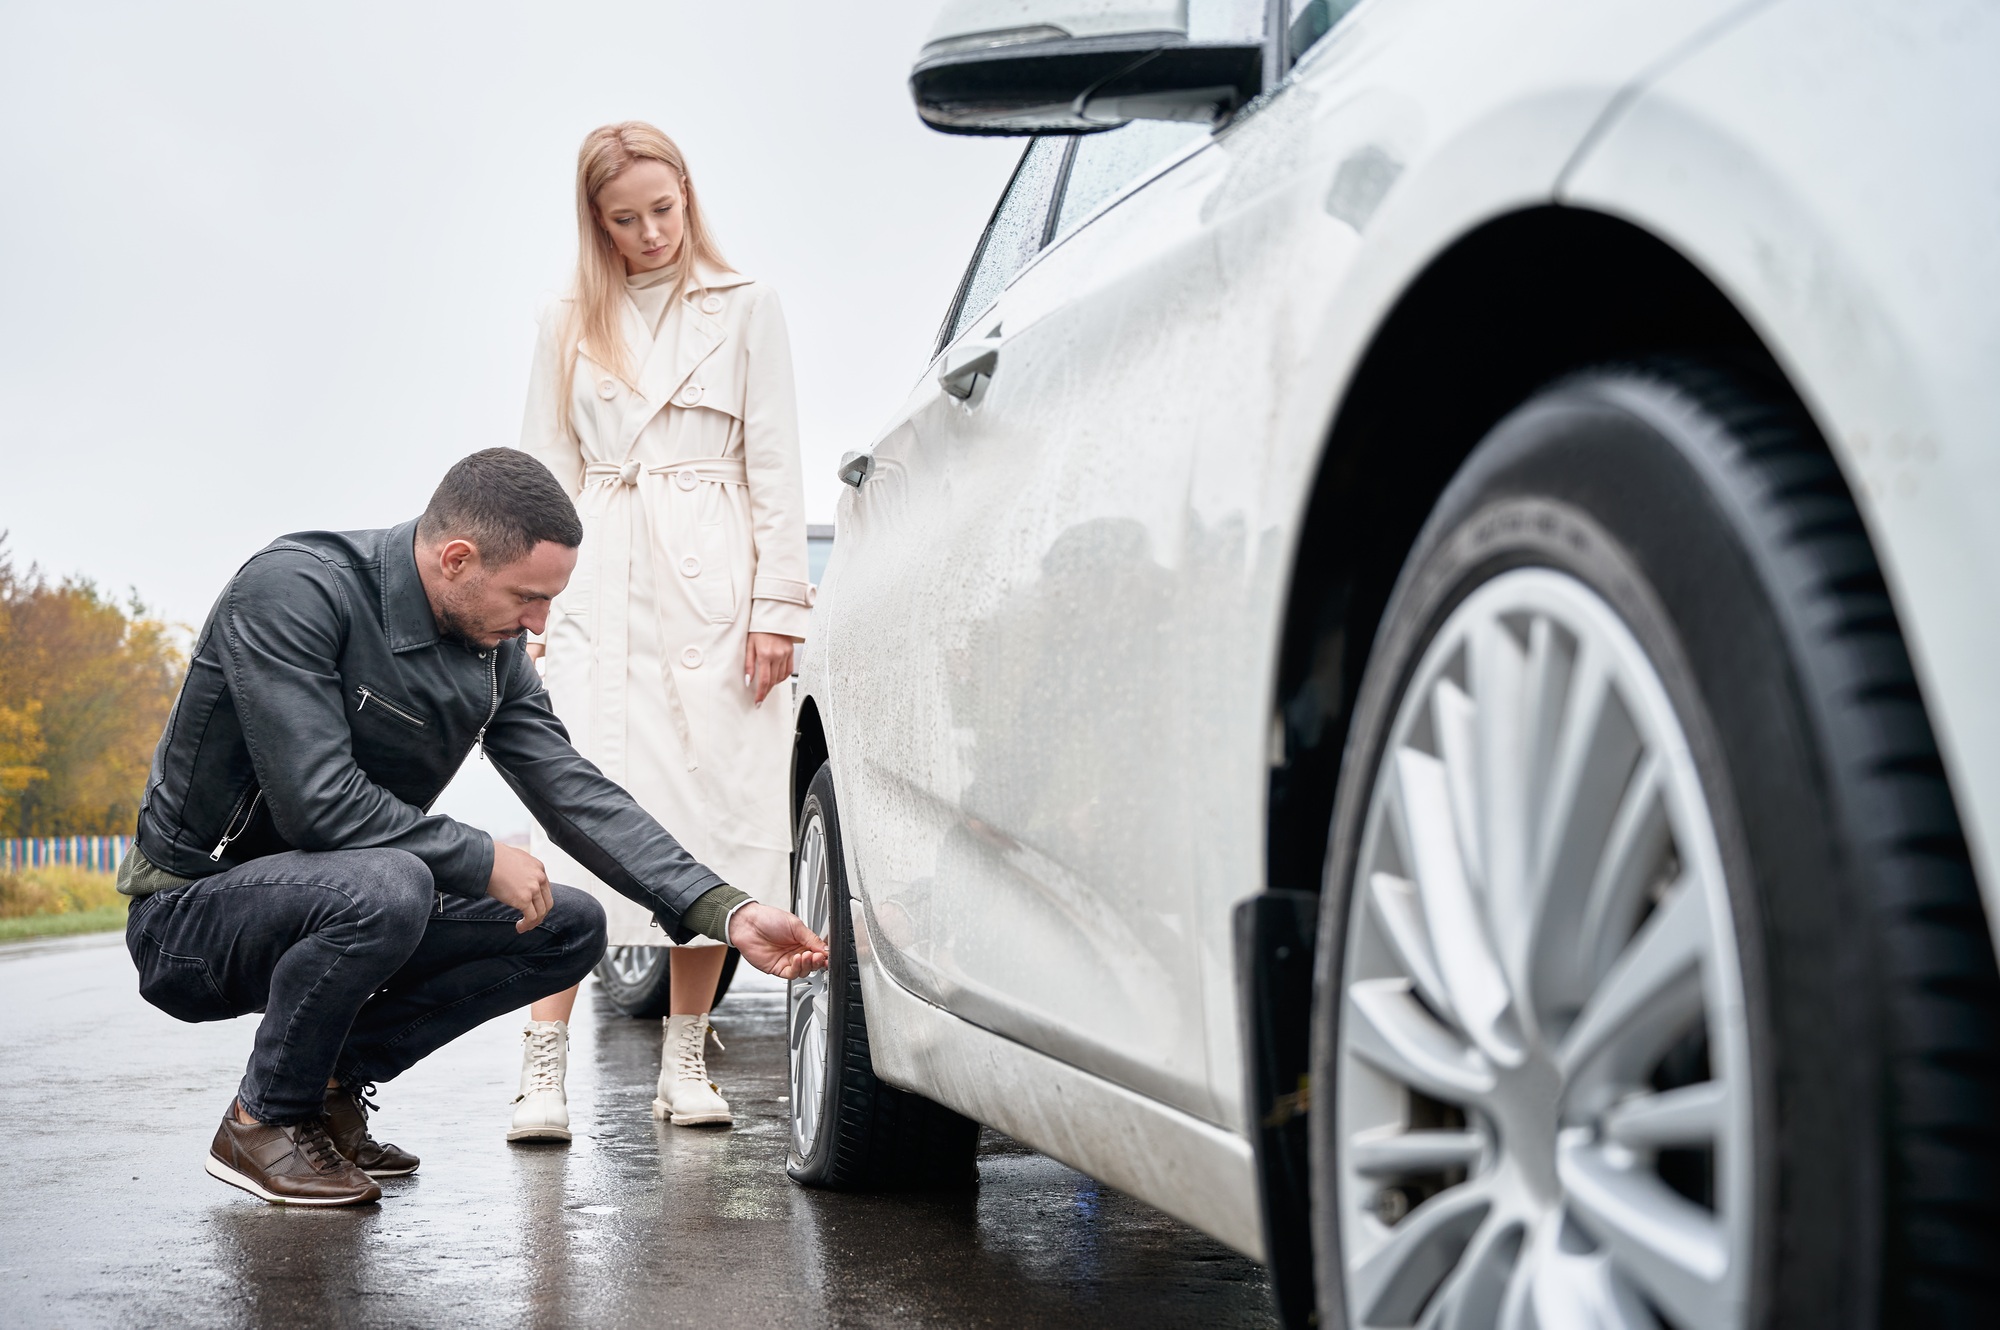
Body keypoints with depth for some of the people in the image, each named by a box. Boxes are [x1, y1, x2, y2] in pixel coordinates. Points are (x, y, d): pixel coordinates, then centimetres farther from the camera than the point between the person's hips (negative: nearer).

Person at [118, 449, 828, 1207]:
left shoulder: (495, 653, -2)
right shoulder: (292, 589, -24)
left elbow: (577, 796, -3)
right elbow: (318, 803, -31)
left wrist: (728, 913, -12)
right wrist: (483, 861, -22)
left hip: (341, 902, 7)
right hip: (192, 914, -7)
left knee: (571, 929, -3)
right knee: (384, 886, -37)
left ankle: (332, 1080, 4)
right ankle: (263, 1122, -12)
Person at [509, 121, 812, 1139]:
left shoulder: (744, 308, 10)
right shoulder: (570, 326, 15)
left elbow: (774, 464, 5)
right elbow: (549, 475, 14)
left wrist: (778, 601, -4)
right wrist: (537, 601, 3)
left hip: (712, 585, -1)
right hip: (600, 589, 1)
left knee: (711, 815, -2)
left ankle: (684, 1060, 7)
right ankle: (545, 1065, -10)